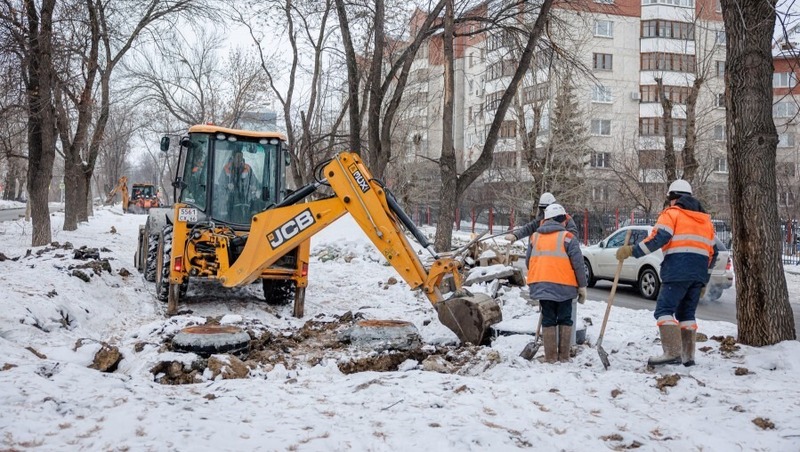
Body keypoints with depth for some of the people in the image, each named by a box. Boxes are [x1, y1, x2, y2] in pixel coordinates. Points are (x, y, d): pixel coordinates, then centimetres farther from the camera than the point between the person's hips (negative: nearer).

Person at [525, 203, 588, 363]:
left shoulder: (535, 237, 10)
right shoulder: (567, 237, -4)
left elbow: (529, 262, 16)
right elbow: (578, 264, -7)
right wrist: (582, 286, 1)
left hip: (541, 286, 3)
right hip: (564, 286, -3)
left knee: (548, 320, 9)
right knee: (565, 320, 10)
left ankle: (550, 357, 7)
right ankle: (564, 356, 10)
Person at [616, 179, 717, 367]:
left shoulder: (672, 213, 3)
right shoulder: (705, 218, 25)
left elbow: (658, 237, -14)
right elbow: (712, 251, 24)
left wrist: (632, 251, -13)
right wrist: (704, 278, 28)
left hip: (678, 270, -7)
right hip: (699, 274, 7)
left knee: (664, 310, -8)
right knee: (687, 313, 14)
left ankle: (672, 352, -20)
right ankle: (687, 355, 11)